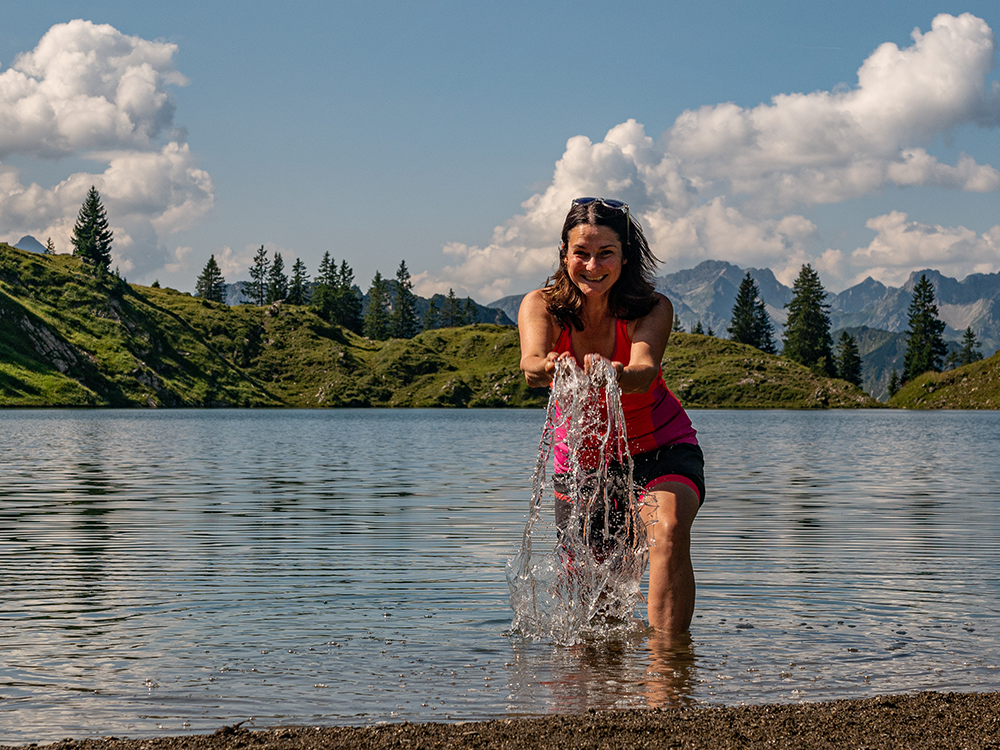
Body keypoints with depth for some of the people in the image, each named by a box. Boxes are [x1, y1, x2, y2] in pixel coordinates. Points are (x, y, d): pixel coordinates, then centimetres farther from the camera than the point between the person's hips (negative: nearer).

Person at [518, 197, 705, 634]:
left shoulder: (653, 309, -20)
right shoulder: (541, 306, -16)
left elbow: (645, 372, -41)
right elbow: (530, 364, -38)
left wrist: (615, 375, -65)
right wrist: (548, 368, -63)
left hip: (660, 449, -2)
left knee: (668, 533, -31)